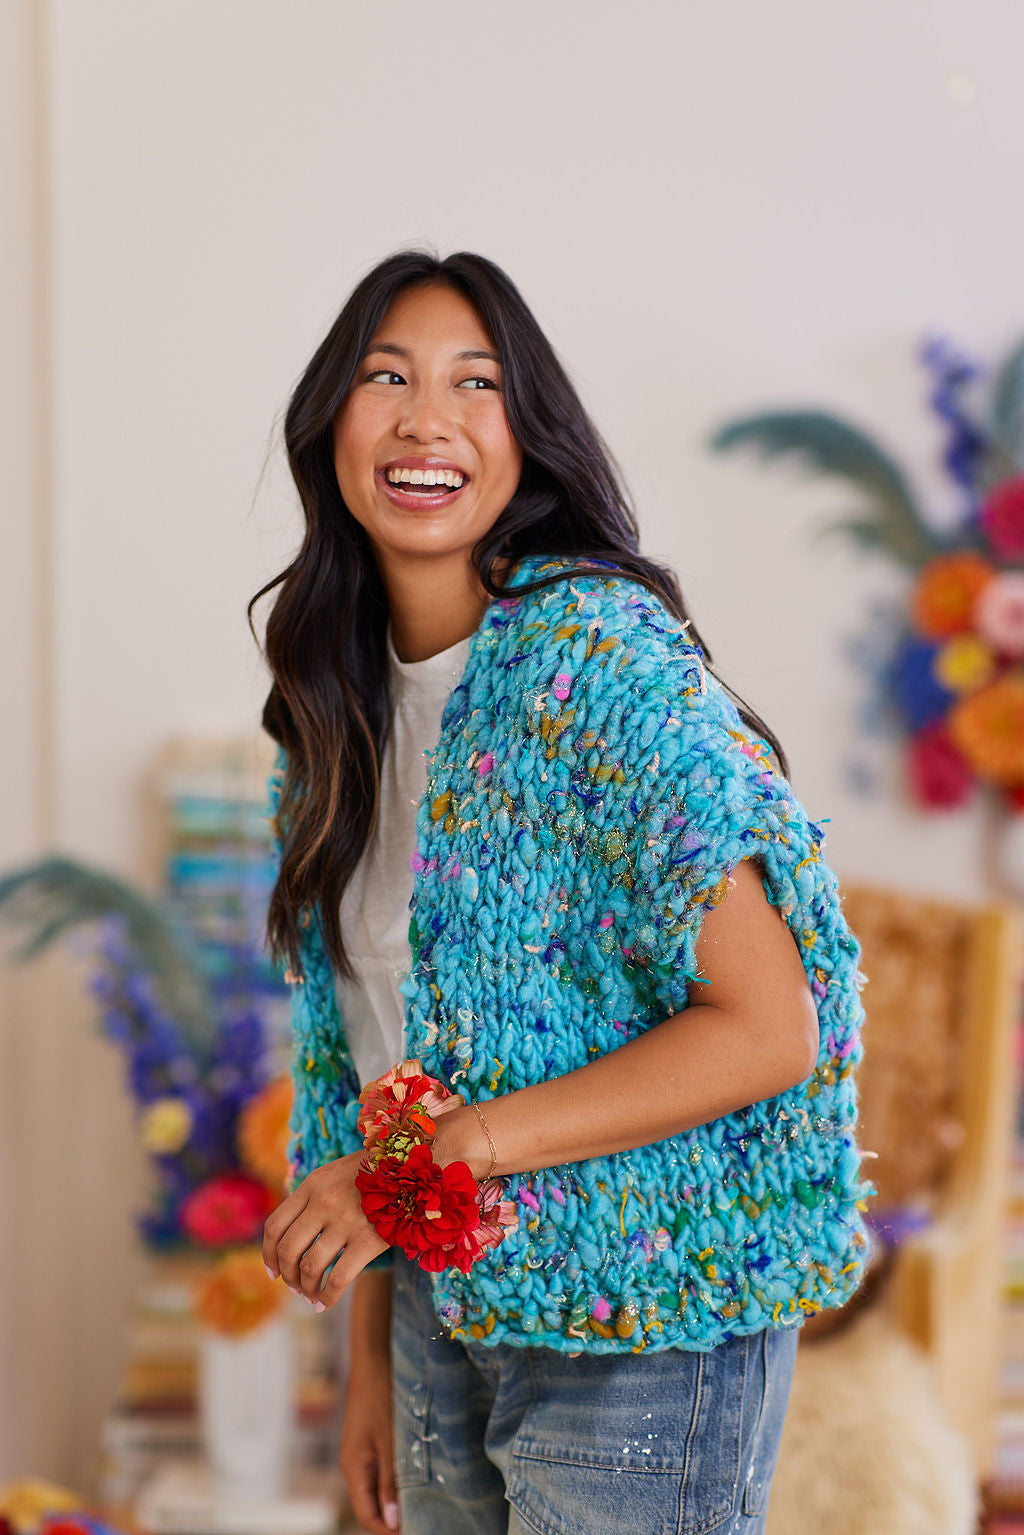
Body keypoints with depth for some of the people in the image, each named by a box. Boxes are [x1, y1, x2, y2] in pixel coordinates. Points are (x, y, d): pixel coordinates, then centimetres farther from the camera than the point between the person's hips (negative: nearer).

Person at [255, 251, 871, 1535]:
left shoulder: (597, 648, -17)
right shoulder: (343, 704, 4)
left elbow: (771, 1024, -21)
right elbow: (369, 1041, 9)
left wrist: (446, 1155, -21)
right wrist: (371, 1360, 8)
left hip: (643, 1330, -6)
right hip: (444, 1312, 6)